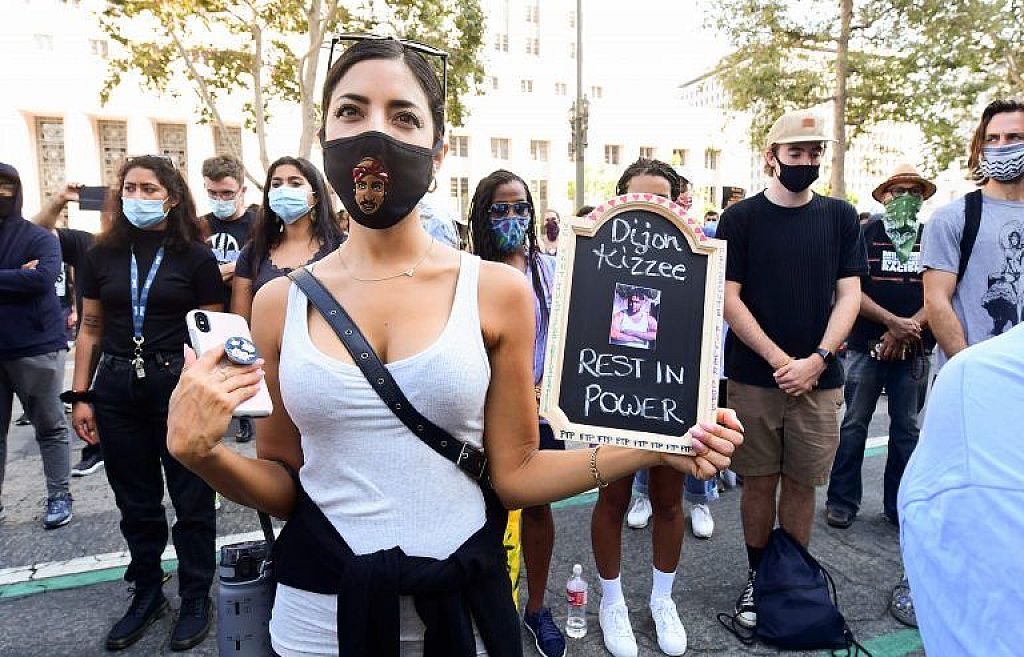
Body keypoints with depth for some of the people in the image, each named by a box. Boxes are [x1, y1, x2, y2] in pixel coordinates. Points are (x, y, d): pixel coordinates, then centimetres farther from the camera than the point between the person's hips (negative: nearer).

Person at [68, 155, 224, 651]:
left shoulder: (195, 256, -3)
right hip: (117, 389, 4)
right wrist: (80, 396, 6)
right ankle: (147, 592, 33)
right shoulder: (102, 255, 7)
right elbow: (90, 329, 11)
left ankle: (195, 598, 23)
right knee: (135, 500, 15)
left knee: (191, 498, 6)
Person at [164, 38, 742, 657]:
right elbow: (282, 483, 3)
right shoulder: (281, 303, -4)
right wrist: (200, 451, -15)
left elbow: (512, 475, -5)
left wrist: (651, 447, -15)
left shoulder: (498, 290, -10)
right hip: (320, 607, 2)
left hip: (459, 600, -1)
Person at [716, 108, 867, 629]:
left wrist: (817, 360, -11)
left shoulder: (840, 216, 7)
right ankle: (758, 576, 25)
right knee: (759, 482, 7)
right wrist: (779, 359, -12)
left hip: (817, 379, 2)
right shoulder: (741, 218, 0)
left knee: (801, 484, 10)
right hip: (753, 378, -1)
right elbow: (729, 298, -5)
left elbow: (849, 295, 3)